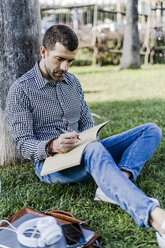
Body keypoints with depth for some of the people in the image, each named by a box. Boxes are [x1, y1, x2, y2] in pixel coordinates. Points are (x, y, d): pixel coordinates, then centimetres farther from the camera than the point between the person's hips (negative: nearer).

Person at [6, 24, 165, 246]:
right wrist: (52, 146, -30)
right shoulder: (21, 90, -6)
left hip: (84, 155, 7)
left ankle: (122, 176, -32)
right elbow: (23, 144, -9)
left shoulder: (72, 82, 12)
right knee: (95, 150, -42)